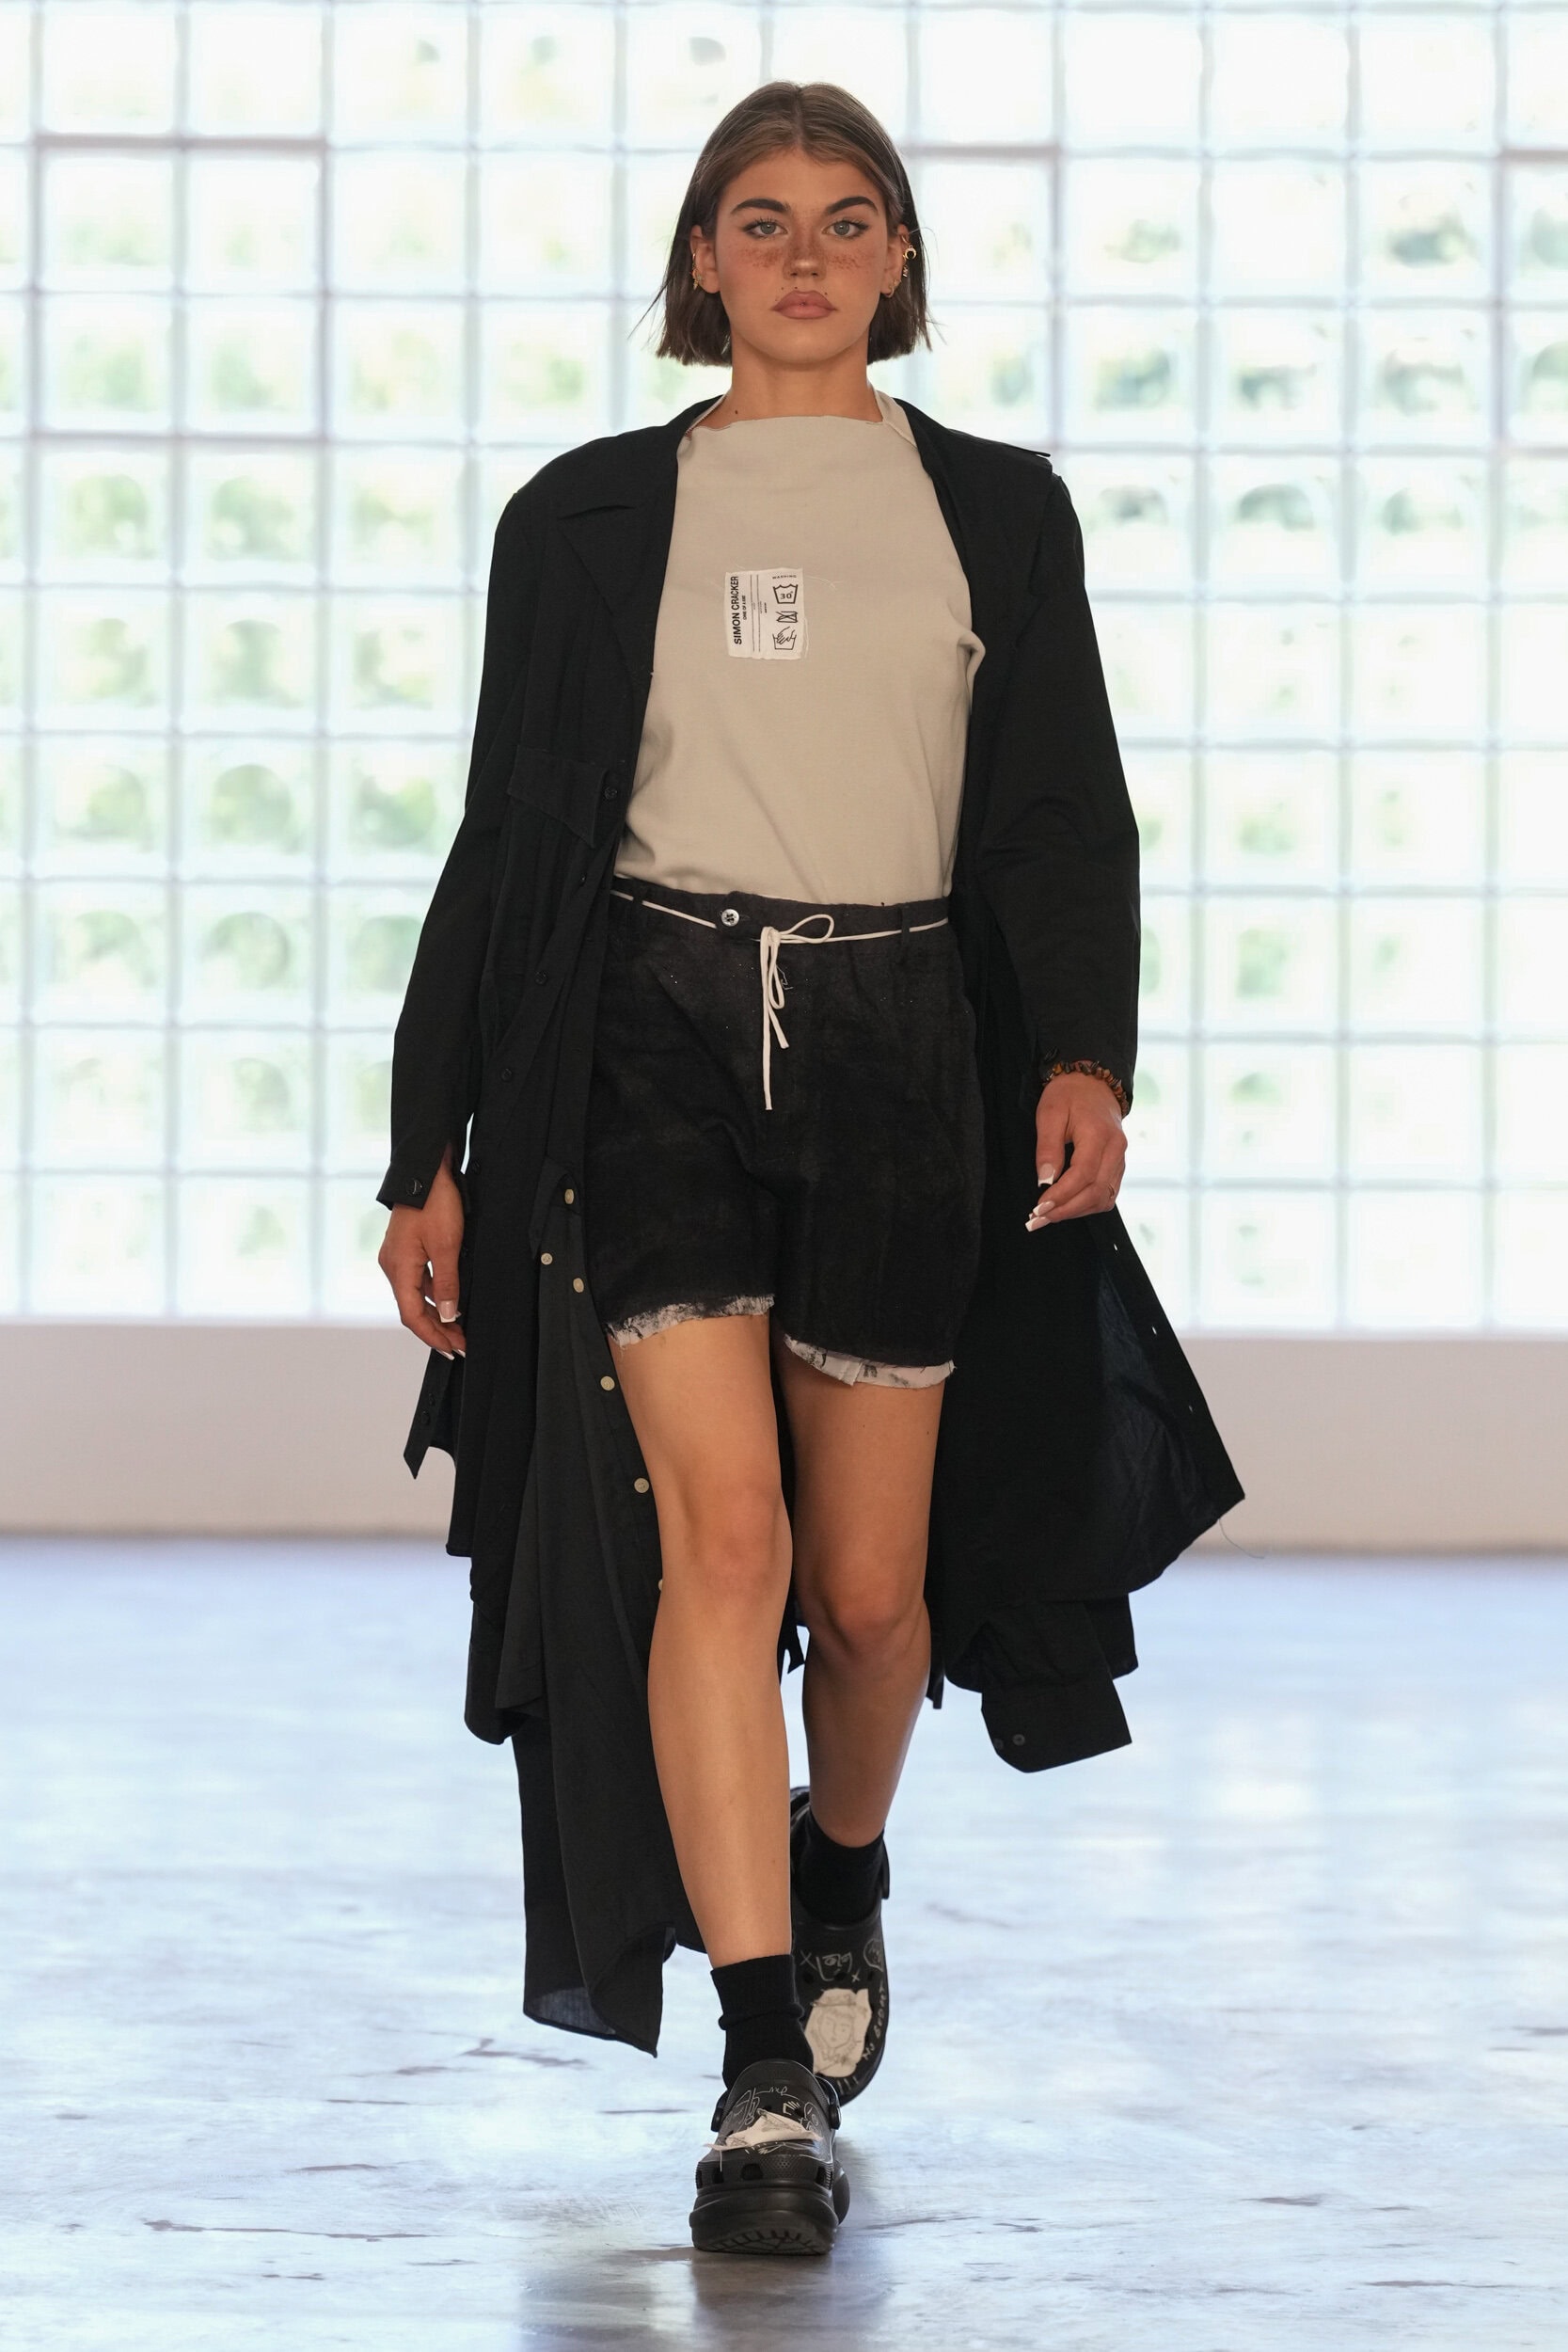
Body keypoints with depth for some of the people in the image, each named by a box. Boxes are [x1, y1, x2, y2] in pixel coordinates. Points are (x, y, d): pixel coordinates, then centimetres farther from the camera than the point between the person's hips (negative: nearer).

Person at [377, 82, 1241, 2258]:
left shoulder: (998, 512, 12)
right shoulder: (590, 520, 10)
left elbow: (1066, 812, 6)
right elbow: (509, 836, 12)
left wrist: (1085, 1053, -12)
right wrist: (432, 1147, 8)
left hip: (902, 1039, 1)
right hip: (656, 1029, -1)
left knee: (865, 1585, 4)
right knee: (718, 1524, -17)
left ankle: (840, 1875, 39)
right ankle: (769, 2080, -19)